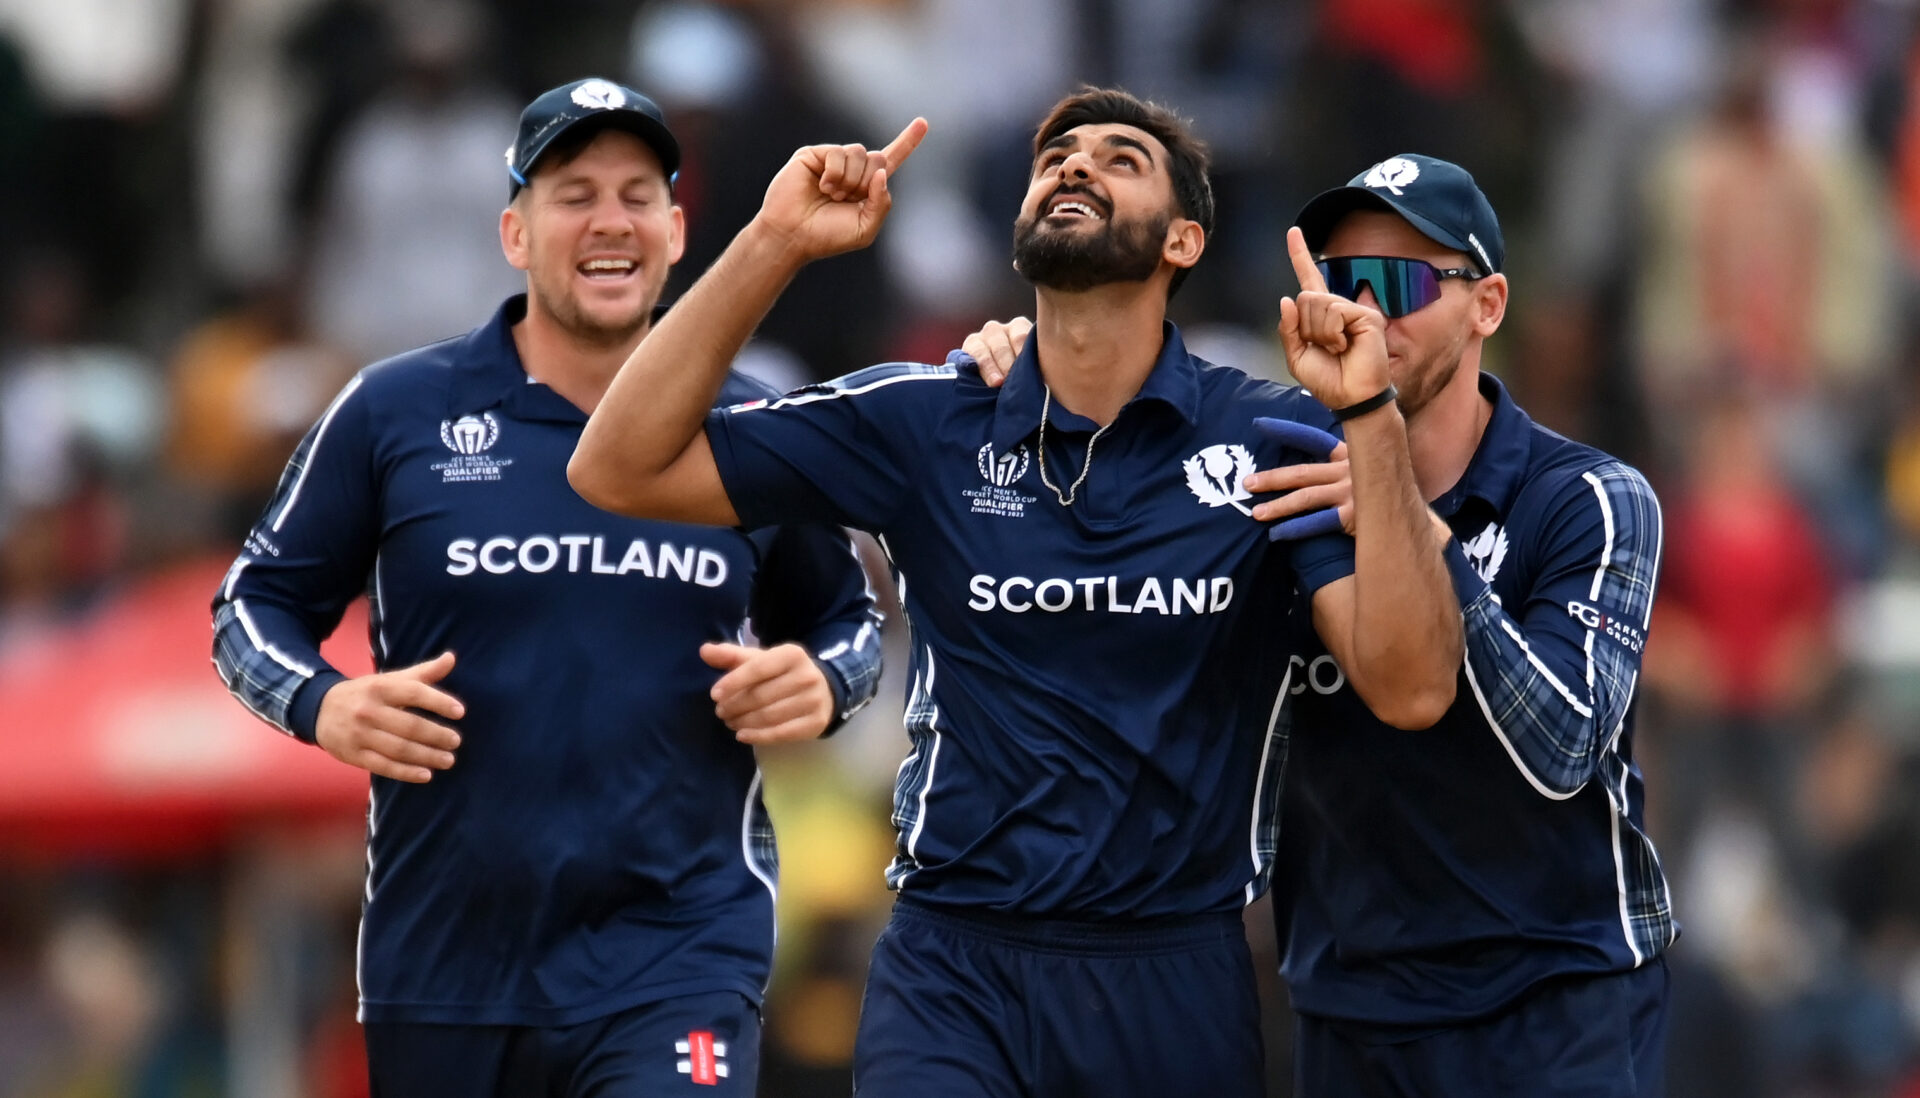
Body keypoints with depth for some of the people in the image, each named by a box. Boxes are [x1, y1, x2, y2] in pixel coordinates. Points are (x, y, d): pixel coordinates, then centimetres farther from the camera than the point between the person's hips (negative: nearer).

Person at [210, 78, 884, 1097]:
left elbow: (843, 620, 19)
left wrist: (821, 684, -4)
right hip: (440, 966, 1)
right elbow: (255, 603, 8)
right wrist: (322, 705, -13)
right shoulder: (393, 410, 1)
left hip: (679, 963, -1)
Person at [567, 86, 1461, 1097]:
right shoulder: (925, 423, 2)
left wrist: (1369, 413, -20)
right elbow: (619, 471, -2)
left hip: (1178, 978, 0)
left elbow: (1411, 689, -12)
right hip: (953, 973, 0)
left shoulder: (1272, 439, -1)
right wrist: (775, 245, -10)